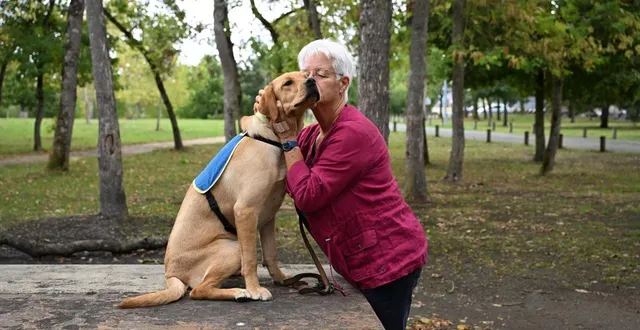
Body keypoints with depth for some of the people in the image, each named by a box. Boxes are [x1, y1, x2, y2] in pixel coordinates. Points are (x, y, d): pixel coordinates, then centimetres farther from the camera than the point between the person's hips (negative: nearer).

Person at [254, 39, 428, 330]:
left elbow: (307, 195, -22)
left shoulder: (353, 132, -21)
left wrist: (288, 139, -14)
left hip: (389, 259, -9)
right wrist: (266, 120, -4)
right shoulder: (312, 134, 10)